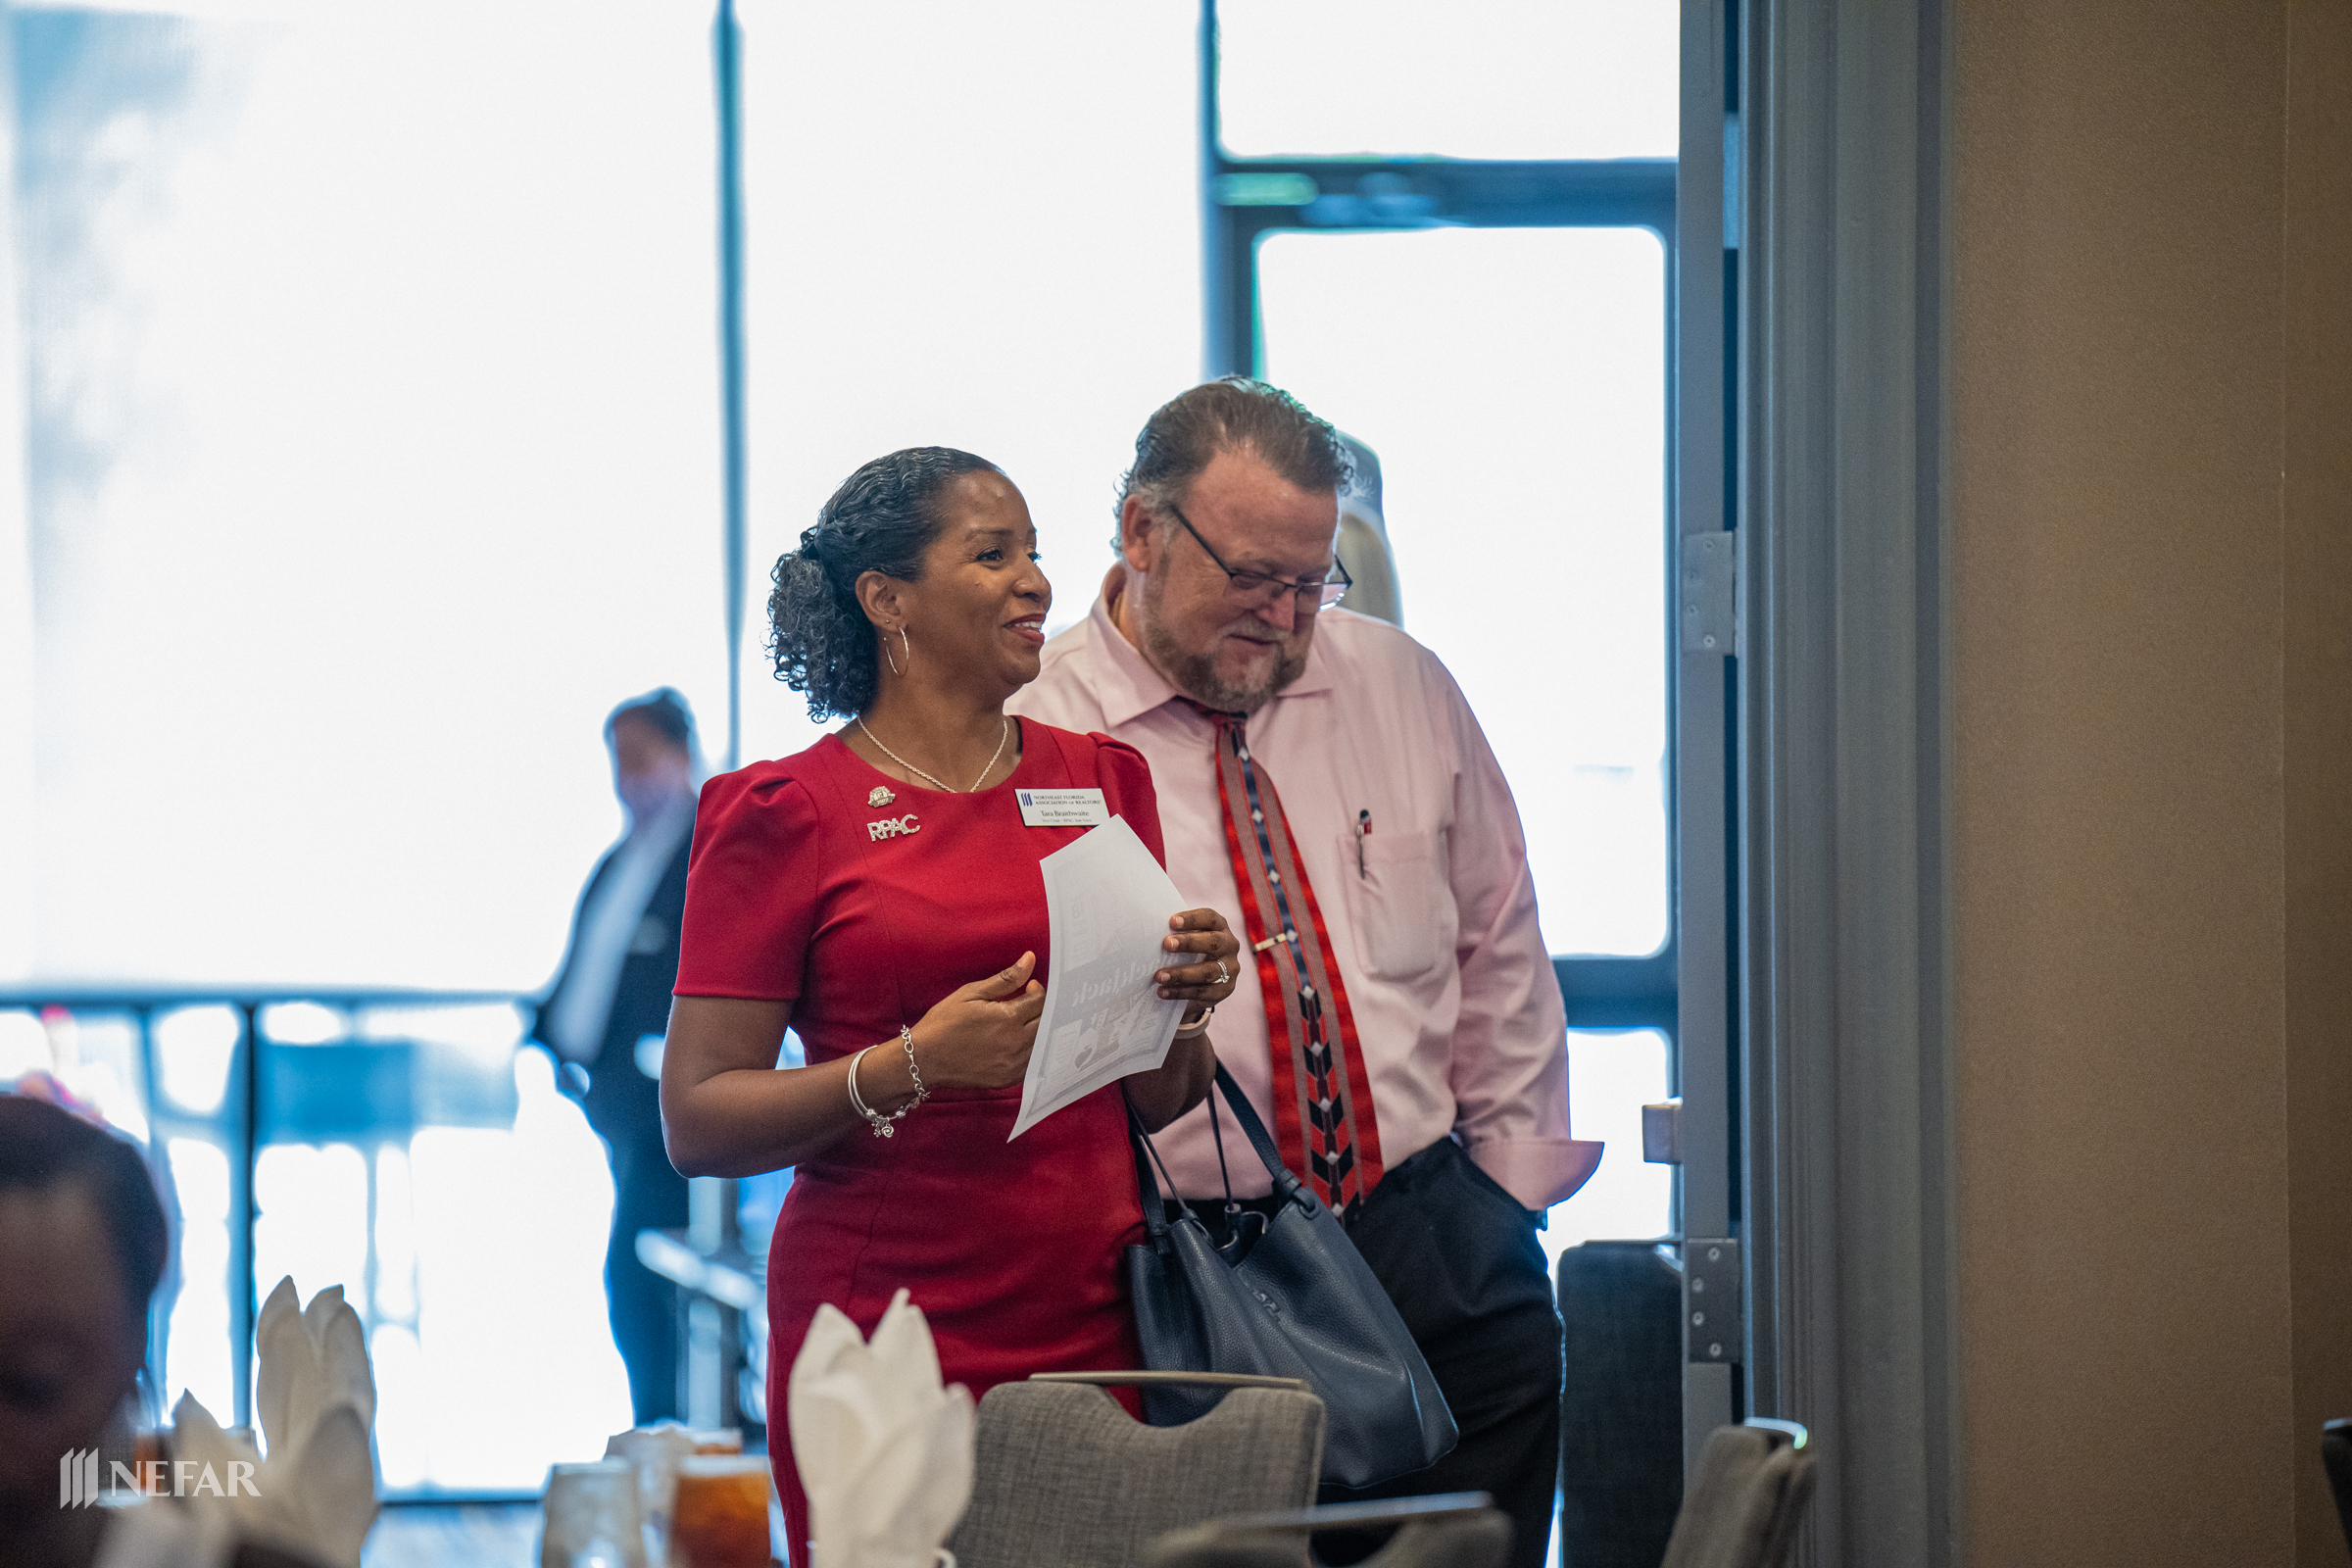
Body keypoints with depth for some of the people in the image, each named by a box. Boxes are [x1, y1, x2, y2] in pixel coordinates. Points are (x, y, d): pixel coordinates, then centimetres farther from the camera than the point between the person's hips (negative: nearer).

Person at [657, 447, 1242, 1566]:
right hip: (883, 1337, -4)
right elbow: (696, 1122, -7)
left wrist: (1184, 1007, -4)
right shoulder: (785, 816, -2)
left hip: (1094, 1325, 4)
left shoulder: (1101, 781, 13)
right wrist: (914, 1067, -19)